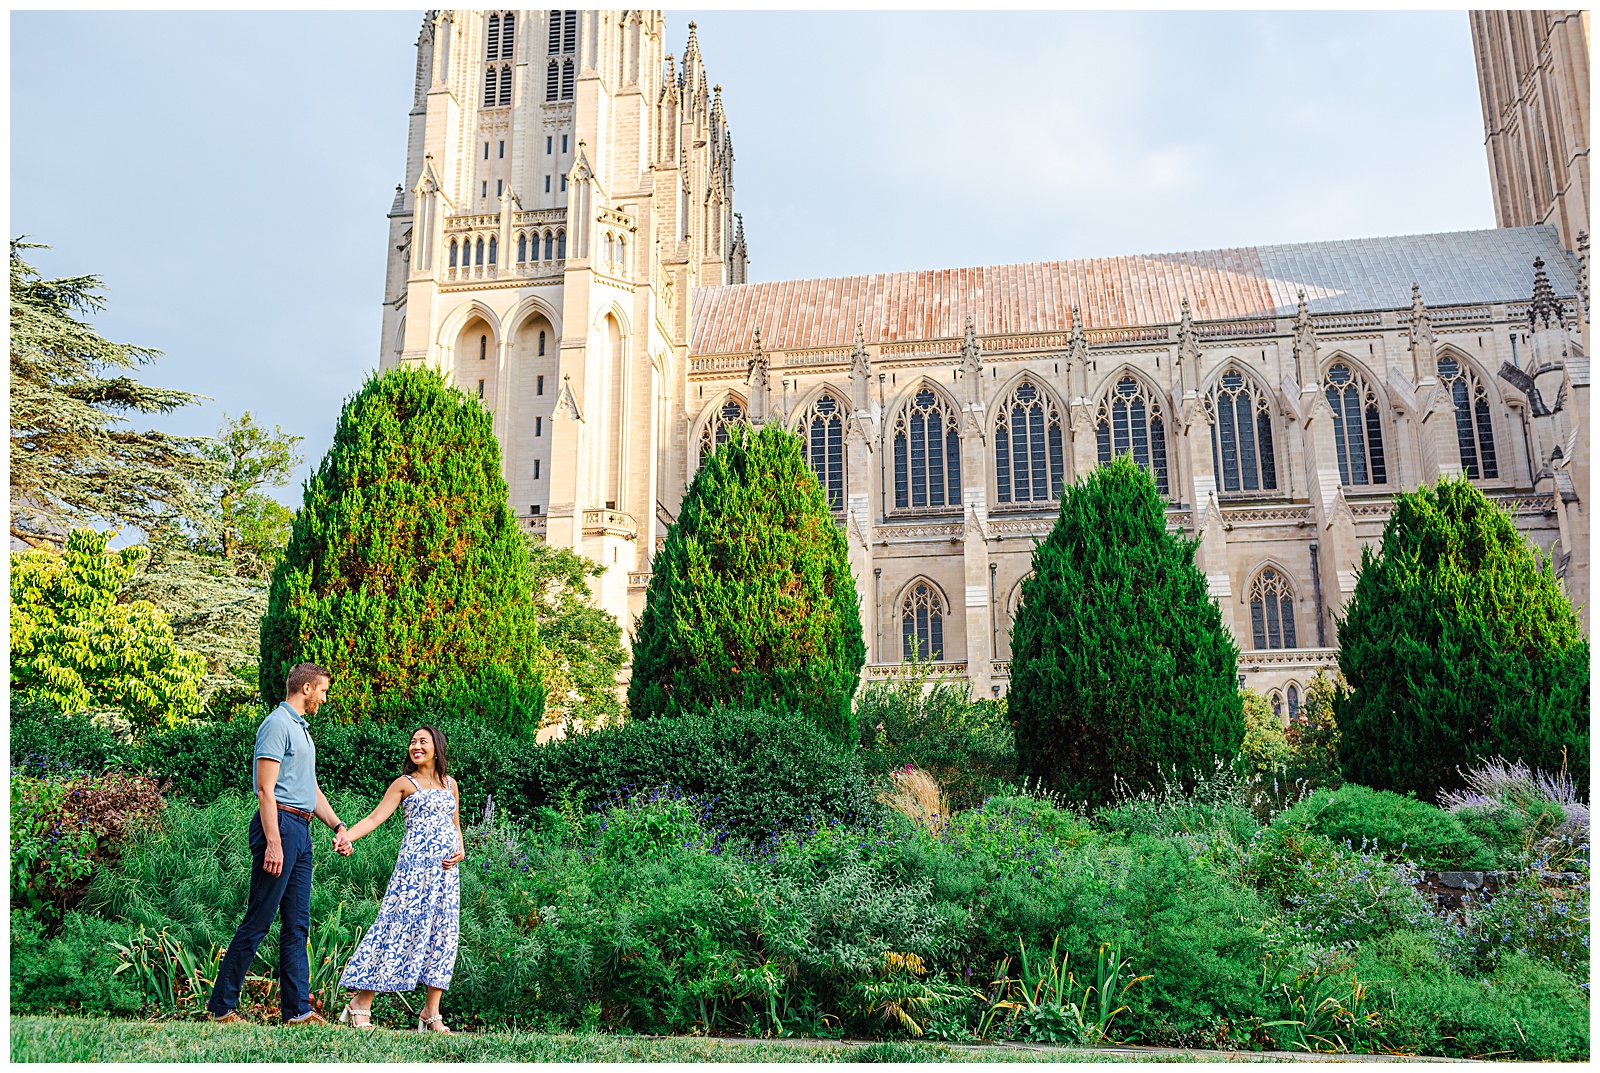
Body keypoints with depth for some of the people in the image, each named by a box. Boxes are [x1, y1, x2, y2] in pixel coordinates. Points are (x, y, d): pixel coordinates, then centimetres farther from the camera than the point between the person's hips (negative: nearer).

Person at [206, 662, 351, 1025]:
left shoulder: (302, 729, 21)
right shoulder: (277, 724, -9)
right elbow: (266, 788, -16)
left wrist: (338, 825, 15)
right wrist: (273, 843, -22)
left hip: (301, 830, 10)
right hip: (280, 823, -10)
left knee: (297, 924, 8)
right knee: (258, 921, -6)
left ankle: (298, 1009, 10)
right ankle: (220, 1006, 4)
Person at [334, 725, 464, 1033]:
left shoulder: (450, 784, 17)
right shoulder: (405, 783, 4)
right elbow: (375, 817, -4)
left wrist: (461, 851, 4)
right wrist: (347, 836, -21)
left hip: (446, 869, 5)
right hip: (415, 864, -4)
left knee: (442, 932, 1)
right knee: (400, 925, -10)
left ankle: (432, 1012, 5)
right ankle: (361, 1003, 0)